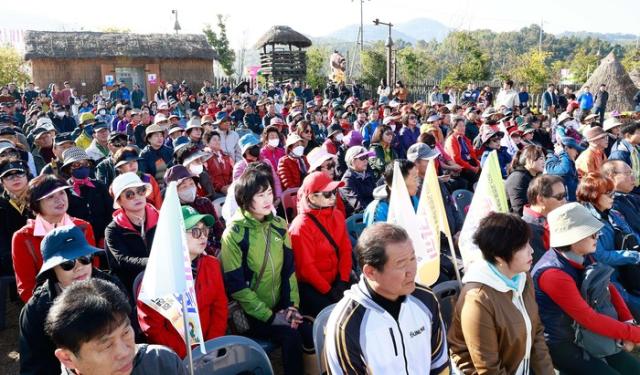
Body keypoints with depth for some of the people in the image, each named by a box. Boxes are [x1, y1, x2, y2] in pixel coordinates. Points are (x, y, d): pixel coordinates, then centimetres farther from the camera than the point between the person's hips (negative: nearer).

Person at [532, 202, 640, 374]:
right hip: (558, 343, -8)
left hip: (580, 332, 8)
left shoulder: (581, 256, -5)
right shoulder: (554, 274, -30)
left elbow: (607, 287, 5)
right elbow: (590, 319, -27)